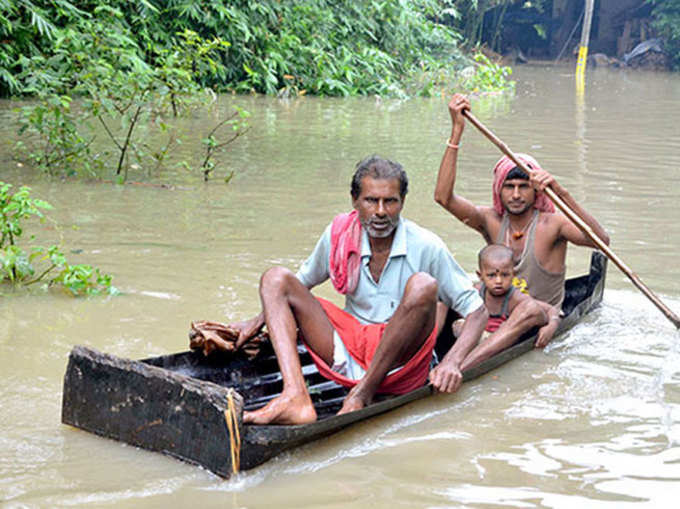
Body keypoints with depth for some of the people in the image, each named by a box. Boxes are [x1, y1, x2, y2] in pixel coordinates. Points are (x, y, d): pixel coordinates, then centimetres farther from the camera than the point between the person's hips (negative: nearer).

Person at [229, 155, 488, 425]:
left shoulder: (425, 246, -9)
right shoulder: (338, 235, 0)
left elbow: (477, 310, -8)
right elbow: (303, 281, 19)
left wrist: (451, 362, -24)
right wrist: (258, 321, 7)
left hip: (399, 362, -4)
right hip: (348, 355, 4)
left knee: (423, 285, -30)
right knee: (275, 278, -9)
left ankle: (361, 397, -22)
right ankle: (295, 400, -32)